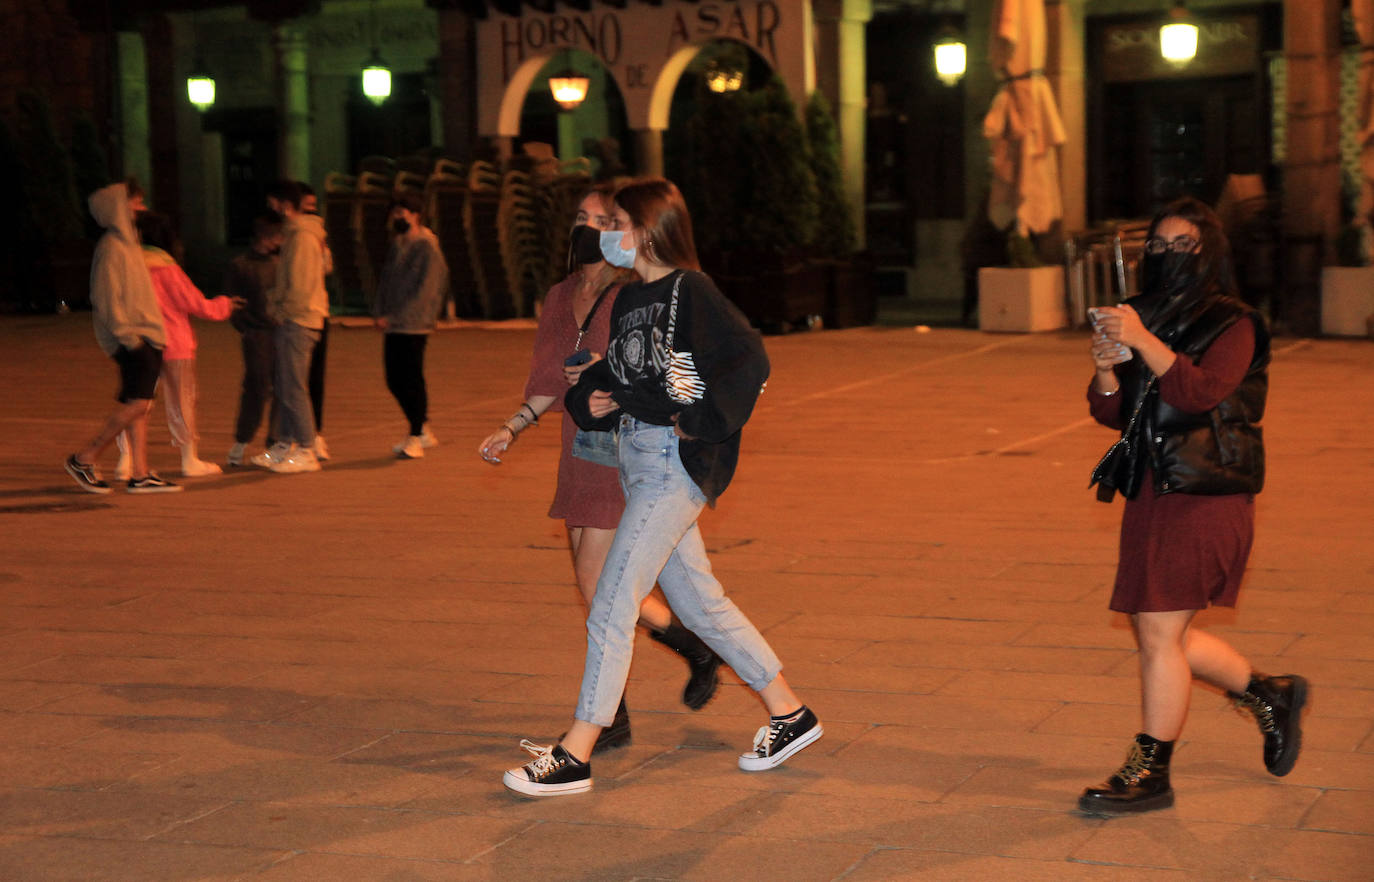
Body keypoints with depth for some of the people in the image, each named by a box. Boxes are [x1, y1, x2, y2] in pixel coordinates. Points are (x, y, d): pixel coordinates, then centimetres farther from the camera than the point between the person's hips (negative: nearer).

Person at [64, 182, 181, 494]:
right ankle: (84, 459, -6)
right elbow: (106, 298, -17)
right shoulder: (111, 247, -11)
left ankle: (139, 474, 6)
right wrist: (127, 334, -20)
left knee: (139, 404, 6)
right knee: (137, 402, -14)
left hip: (145, 336, 10)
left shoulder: (127, 243, 18)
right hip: (131, 338, -10)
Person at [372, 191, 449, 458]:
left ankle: (416, 438, 4)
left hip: (413, 327, -8)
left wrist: (393, 318, -16)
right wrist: (379, 313, 3)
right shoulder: (396, 246, 15)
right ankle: (422, 429, 23)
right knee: (395, 381, 10)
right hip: (392, 327, 8)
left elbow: (424, 292, -15)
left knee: (412, 381, -5)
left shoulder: (427, 249, -10)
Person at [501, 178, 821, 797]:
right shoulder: (628, 299, 14)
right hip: (635, 459, 9)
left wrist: (699, 422, -20)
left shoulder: (689, 292, -11)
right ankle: (789, 714, 25)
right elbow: (615, 372, 24)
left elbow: (750, 359, -16)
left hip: (675, 463, -9)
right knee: (698, 601, 13)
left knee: (612, 605, -8)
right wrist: (590, 398, 3)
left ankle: (575, 757, -2)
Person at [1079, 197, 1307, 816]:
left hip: (1205, 496, -8)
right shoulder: (1149, 317, 14)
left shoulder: (1232, 325, -5)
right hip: (1150, 491, 8)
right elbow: (1112, 413, 8)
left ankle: (1150, 773, 2)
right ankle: (1271, 696, 33)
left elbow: (1202, 391, -23)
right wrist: (1107, 369, -12)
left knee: (1160, 634, -9)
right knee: (1161, 635, 12)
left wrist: (1143, 342, -31)